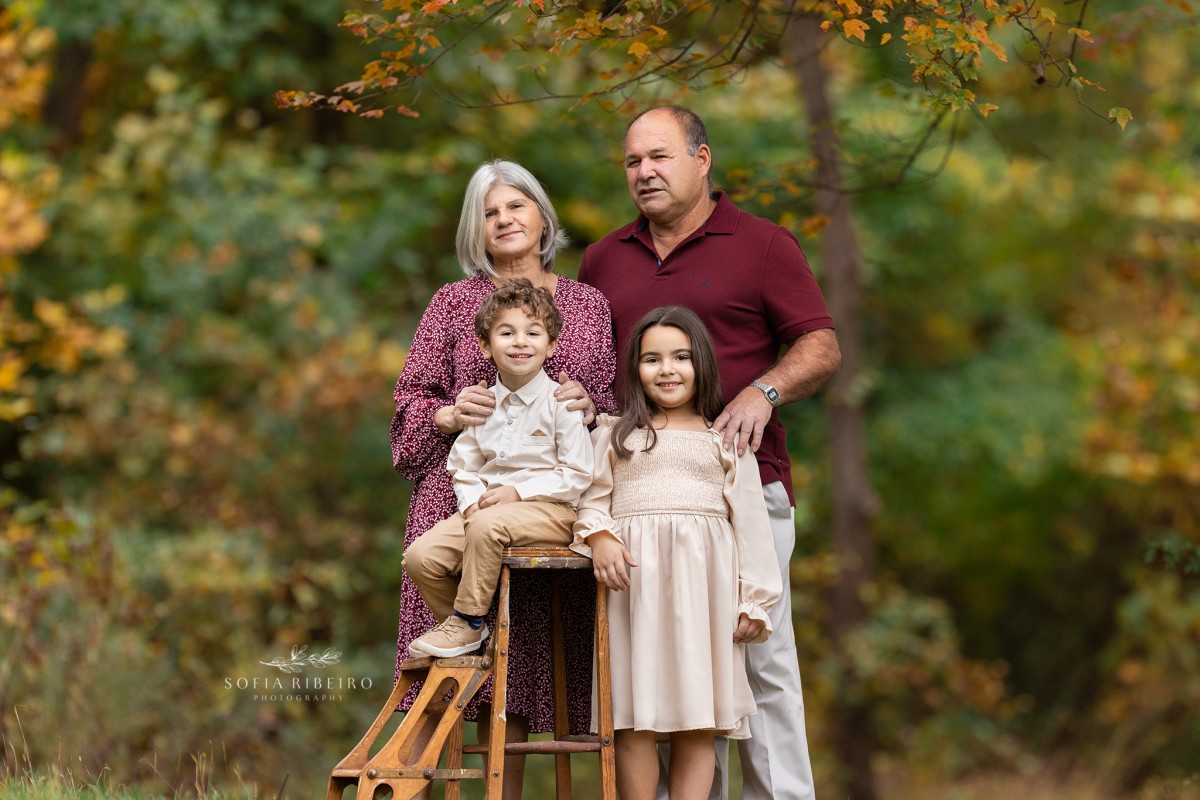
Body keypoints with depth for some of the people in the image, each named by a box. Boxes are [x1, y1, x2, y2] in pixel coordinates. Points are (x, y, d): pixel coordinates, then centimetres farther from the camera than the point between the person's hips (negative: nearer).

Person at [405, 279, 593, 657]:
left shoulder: (561, 402, -5)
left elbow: (577, 476, -8)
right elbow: (463, 467, 15)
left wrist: (518, 491, -15)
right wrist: (472, 500, -7)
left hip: (548, 510, -5)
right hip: (485, 507, 5)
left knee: (486, 525, -36)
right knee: (420, 557, -14)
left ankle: (467, 622, -19)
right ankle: (456, 628, 9)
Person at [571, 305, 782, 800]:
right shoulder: (613, 435, 14)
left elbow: (750, 523, 9)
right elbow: (591, 500, 10)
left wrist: (753, 603, 3)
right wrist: (599, 538, -13)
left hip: (702, 579, 0)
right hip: (633, 577, 0)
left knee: (697, 722, -3)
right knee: (633, 720, -4)